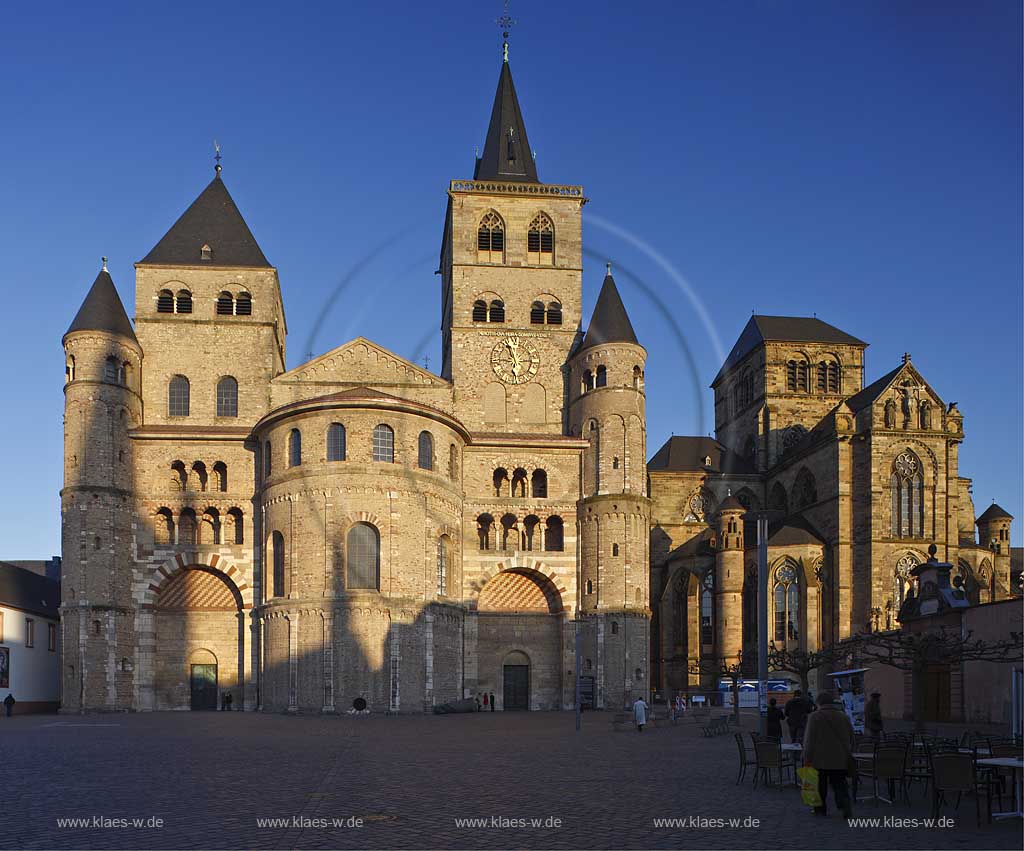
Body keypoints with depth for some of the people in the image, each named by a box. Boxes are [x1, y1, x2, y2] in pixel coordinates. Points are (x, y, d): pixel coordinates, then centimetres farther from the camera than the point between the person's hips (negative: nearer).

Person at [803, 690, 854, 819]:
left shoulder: (815, 717, -8)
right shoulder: (843, 716, 7)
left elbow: (809, 740, -10)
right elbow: (851, 738, 14)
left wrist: (807, 758, -6)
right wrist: (848, 754, 23)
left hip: (820, 759, -4)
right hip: (840, 760, 4)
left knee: (820, 786, 9)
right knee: (839, 784, 6)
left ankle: (820, 809, 16)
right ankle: (846, 806, -12)